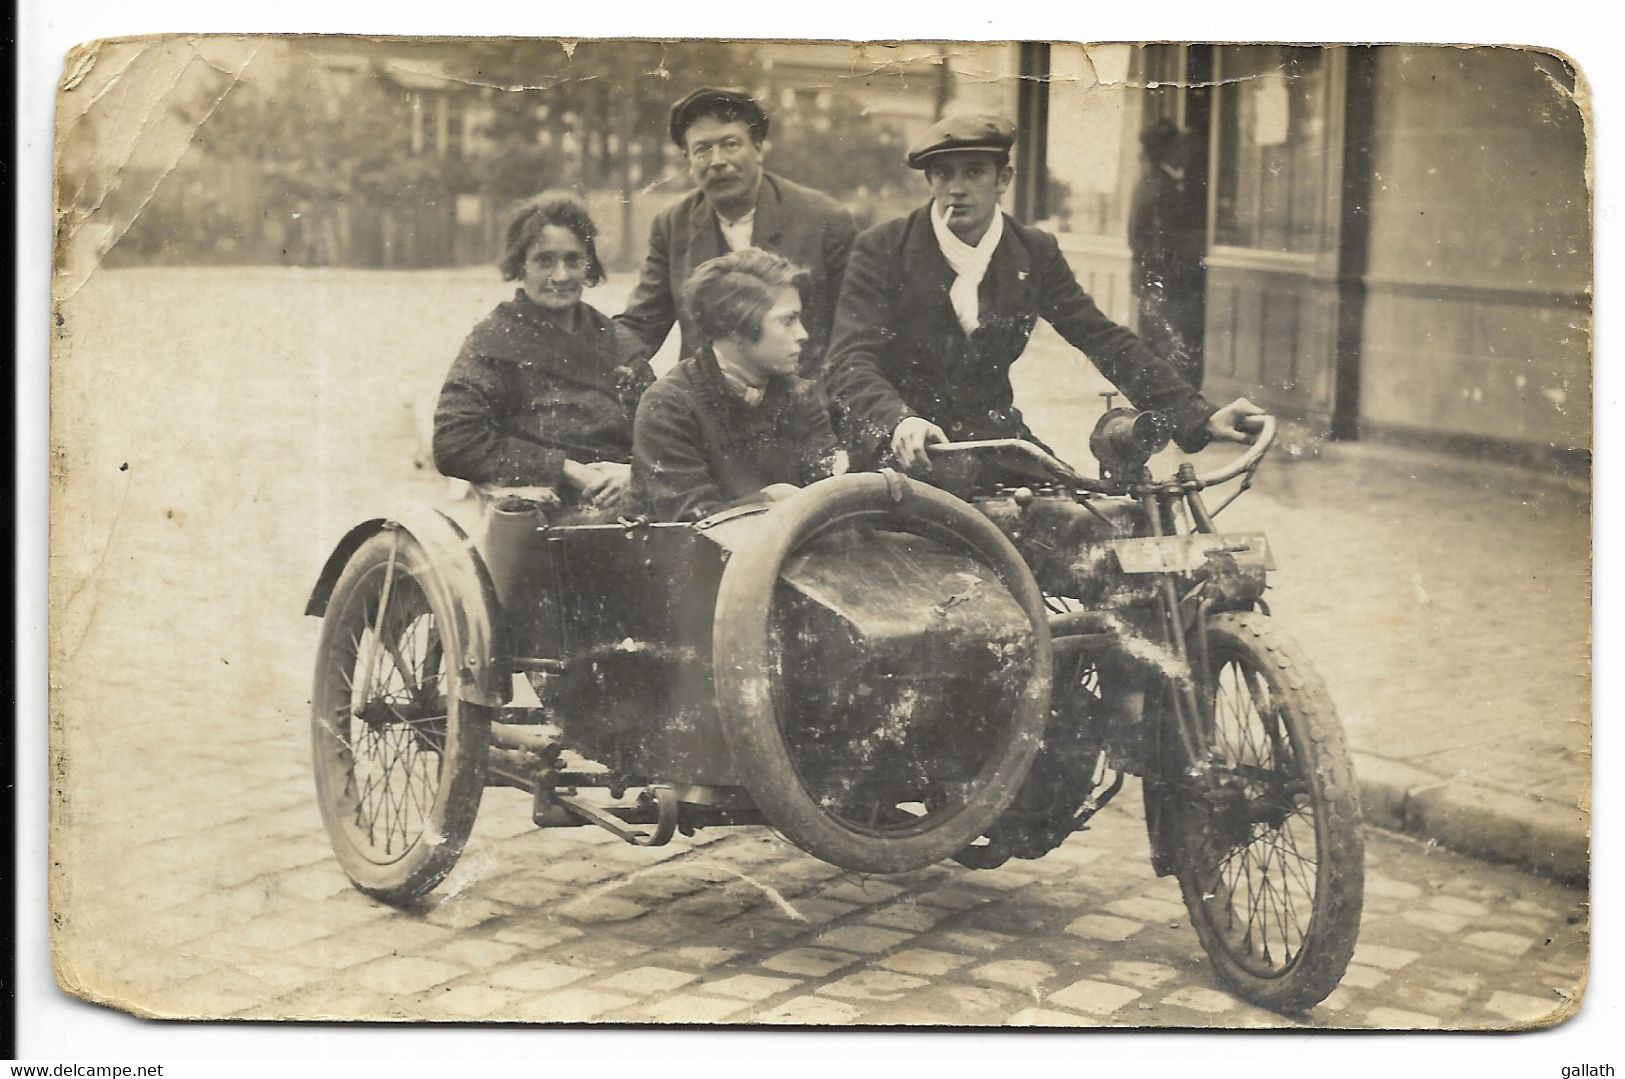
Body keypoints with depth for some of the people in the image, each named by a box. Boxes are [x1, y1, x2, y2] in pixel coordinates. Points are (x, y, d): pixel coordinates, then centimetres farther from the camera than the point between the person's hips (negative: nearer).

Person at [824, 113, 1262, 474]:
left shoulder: (1035, 254, 5)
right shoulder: (882, 248, -5)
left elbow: (1105, 342, 2)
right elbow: (851, 361, -14)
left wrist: (1202, 418, -10)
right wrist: (898, 421, -37)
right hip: (898, 453, -3)